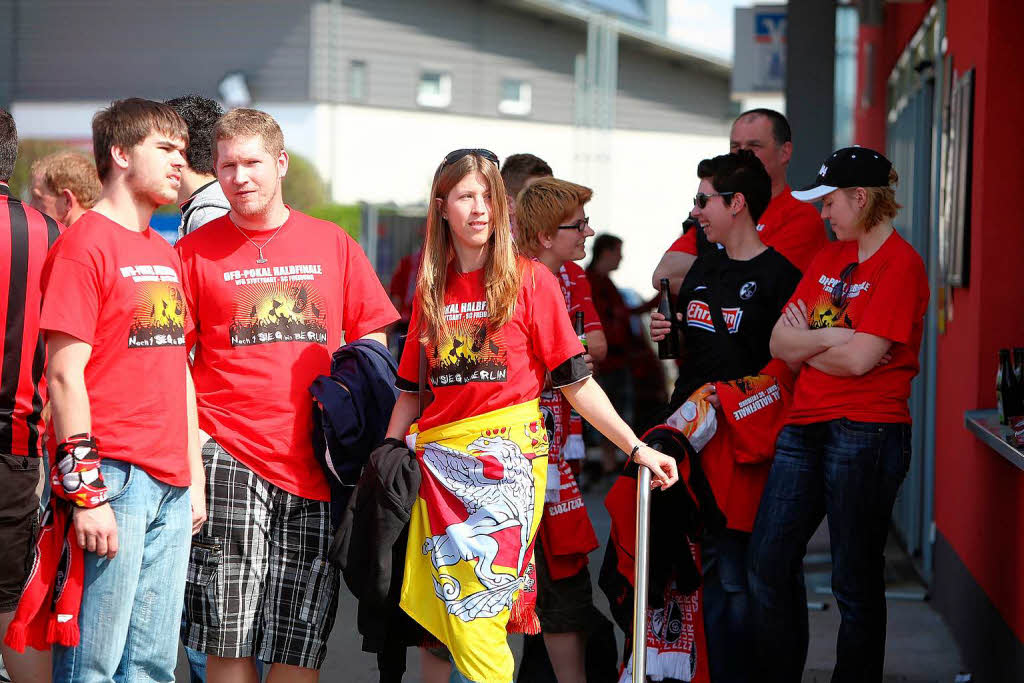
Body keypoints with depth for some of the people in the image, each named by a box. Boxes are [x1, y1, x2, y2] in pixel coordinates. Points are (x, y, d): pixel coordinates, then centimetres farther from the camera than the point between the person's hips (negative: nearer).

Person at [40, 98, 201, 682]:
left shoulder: (166, 254, 17)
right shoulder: (85, 244, -7)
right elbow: (65, 375, -12)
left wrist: (195, 476, 16)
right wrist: (85, 493, -17)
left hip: (171, 488, 8)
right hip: (114, 480, -8)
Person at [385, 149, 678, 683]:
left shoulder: (529, 279, 0)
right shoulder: (432, 289, 12)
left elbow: (574, 380, 0)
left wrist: (636, 448, -6)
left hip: (507, 455, -4)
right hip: (439, 462, 4)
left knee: (474, 626, -13)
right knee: (435, 625, 2)